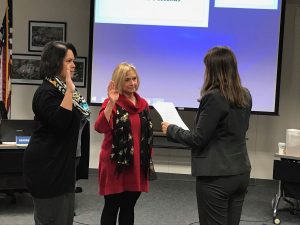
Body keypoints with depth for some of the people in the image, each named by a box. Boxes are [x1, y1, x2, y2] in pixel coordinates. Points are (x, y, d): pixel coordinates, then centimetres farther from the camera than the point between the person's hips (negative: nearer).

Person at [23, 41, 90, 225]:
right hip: (47, 167, -10)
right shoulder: (47, 92, -16)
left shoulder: (65, 89, 15)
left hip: (64, 163, 10)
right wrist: (70, 90, -28)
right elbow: (61, 122, -30)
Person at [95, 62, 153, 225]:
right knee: (112, 207, 5)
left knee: (128, 207, 14)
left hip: (137, 164, 5)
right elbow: (100, 128, -25)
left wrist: (148, 157, 15)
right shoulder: (111, 103, -9)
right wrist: (111, 102, -31)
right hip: (115, 163, -5)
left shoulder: (143, 104, 9)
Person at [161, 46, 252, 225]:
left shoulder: (214, 97, -18)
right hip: (241, 172, 8)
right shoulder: (245, 95, 5)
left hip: (216, 176, -8)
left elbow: (198, 139, -16)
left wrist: (171, 130, -1)